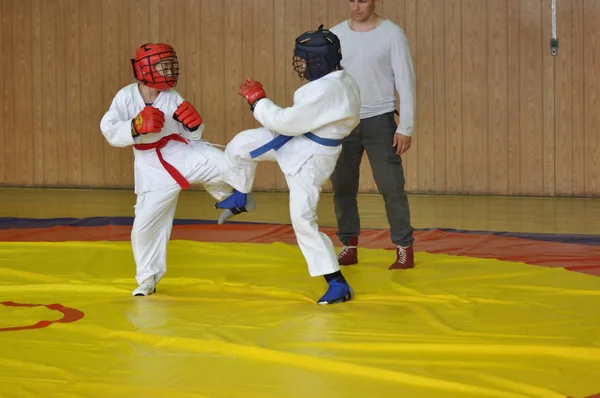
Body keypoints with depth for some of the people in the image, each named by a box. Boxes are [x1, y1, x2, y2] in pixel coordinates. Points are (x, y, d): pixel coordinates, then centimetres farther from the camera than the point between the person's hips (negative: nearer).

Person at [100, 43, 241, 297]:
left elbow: (194, 136, 1)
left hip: (186, 154, 0)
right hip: (154, 169, 0)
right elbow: (110, 131, -18)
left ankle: (230, 196, 18)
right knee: (145, 224, 3)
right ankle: (148, 278, 24)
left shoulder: (173, 98, -6)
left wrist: (193, 123, -21)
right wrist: (137, 126, -33)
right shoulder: (126, 97, -10)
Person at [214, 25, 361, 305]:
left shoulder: (325, 91, -32)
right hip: (296, 140, 10)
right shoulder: (337, 79, 0)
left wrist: (257, 100, -13)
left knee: (303, 220, -11)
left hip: (312, 156, -10)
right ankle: (239, 198, 39)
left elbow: (288, 122, -26)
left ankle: (338, 285, -3)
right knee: (240, 144, 10)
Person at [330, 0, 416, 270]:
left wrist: (405, 127, -10)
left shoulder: (392, 34, -6)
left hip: (379, 120, -4)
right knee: (342, 186, 6)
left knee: (390, 186, -6)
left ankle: (404, 248, 1)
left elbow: (405, 81, -6)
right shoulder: (336, 34, 3)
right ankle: (349, 247, 16)